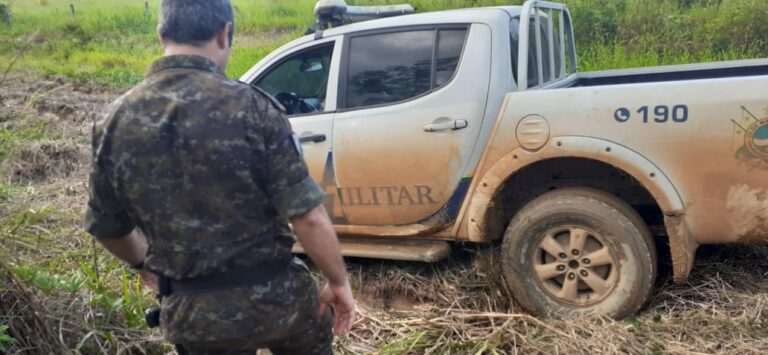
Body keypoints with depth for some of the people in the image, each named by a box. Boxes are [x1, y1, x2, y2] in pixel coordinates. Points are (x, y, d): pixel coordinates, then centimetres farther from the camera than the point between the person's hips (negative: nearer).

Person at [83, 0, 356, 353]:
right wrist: (339, 282, -4)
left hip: (194, 312, 2)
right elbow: (307, 215, -19)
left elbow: (106, 228, 6)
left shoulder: (115, 121, -6)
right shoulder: (251, 107, -17)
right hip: (274, 295, -2)